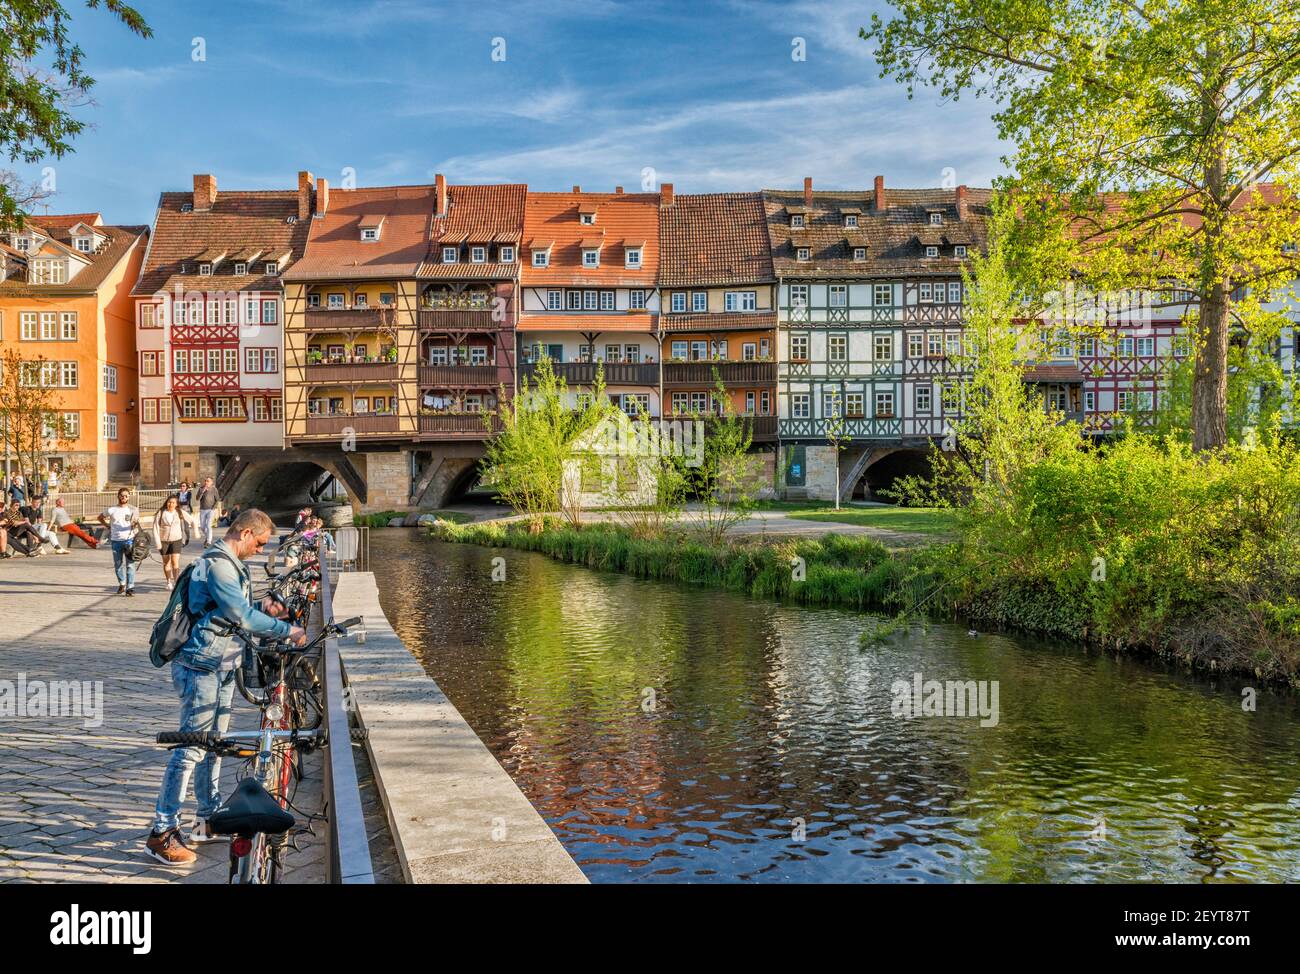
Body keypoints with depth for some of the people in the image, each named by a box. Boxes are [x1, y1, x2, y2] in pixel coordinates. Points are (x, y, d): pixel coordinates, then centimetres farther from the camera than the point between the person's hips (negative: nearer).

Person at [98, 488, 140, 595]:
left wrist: (136, 524, -30)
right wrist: (108, 525, 11)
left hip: (129, 539, -2)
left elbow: (137, 521, -7)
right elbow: (100, 517, 23)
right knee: (118, 565, 10)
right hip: (116, 541, 2)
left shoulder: (132, 510, 4)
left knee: (130, 564, -8)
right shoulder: (112, 510, 8)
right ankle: (122, 584, 29)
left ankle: (130, 587, -9)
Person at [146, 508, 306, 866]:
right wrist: (287, 630, -17)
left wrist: (262, 609, 3)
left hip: (222, 667, 10)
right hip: (200, 666, -10)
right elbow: (242, 617, -24)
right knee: (192, 747, -7)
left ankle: (208, 819, 28)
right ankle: (162, 833, 1)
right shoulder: (217, 564, -19)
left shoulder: (232, 564, 15)